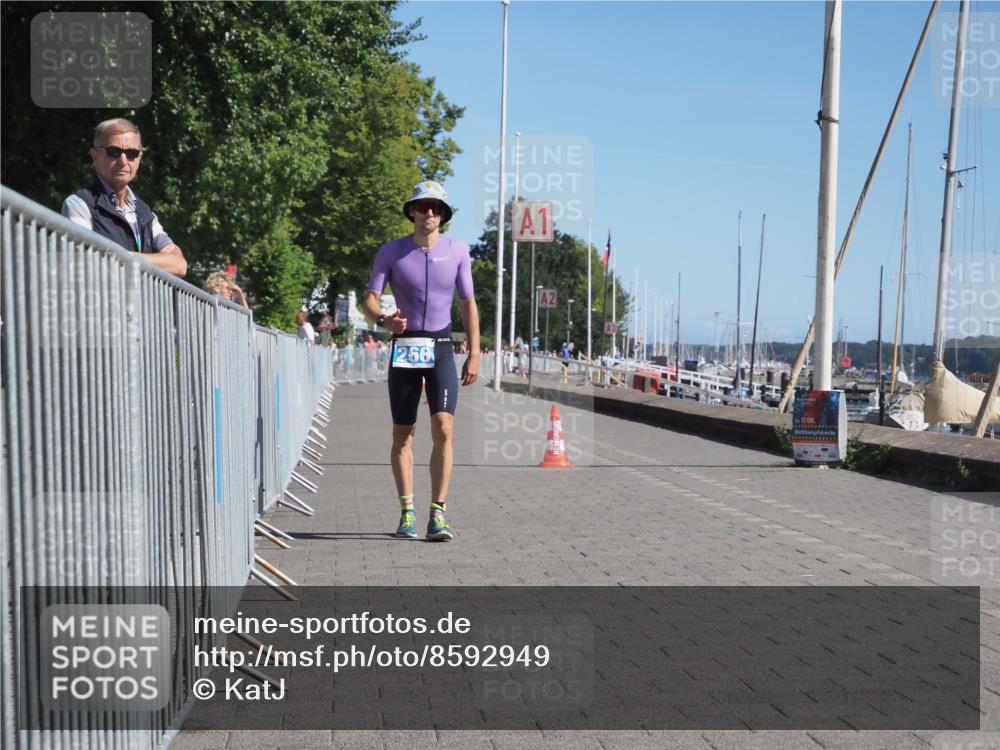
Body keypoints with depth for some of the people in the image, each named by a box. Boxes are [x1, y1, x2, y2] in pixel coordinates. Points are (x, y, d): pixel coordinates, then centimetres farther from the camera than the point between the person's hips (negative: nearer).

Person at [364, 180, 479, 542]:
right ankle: (407, 512, 14)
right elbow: (370, 299, -2)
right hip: (404, 348, 0)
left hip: (441, 349, 0)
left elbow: (468, 303, 8)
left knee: (443, 428, -14)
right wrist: (383, 320, -26)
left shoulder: (458, 250, 3)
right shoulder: (391, 251, 0)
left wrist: (474, 354, 3)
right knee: (402, 433, 4)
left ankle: (438, 514, -11)